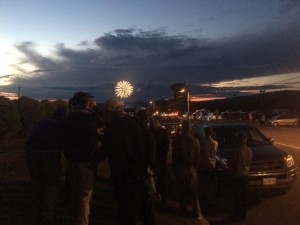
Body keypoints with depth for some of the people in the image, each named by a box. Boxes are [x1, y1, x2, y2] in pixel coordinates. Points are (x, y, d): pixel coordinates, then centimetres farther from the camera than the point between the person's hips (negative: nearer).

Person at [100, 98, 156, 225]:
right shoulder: (135, 122, -1)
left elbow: (105, 152, -8)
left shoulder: (111, 129, -16)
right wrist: (148, 163, 1)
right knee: (145, 207, 23)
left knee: (128, 211, 9)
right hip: (142, 173, 6)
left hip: (125, 176, -5)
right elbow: (150, 142, -3)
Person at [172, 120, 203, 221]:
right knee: (193, 191, 7)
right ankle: (197, 213, 10)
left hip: (179, 168, 0)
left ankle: (184, 210, 22)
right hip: (191, 168, 0)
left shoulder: (176, 139, -9)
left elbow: (174, 154, -5)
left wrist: (174, 166, 5)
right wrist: (195, 167, 10)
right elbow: (197, 156, -1)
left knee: (182, 190, 13)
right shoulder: (195, 140, -7)